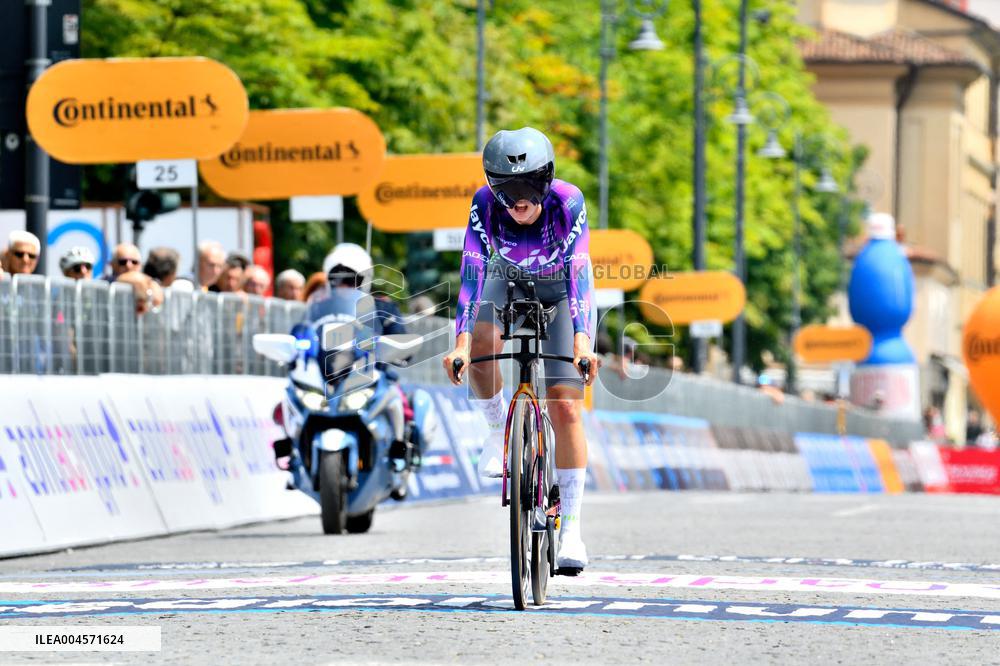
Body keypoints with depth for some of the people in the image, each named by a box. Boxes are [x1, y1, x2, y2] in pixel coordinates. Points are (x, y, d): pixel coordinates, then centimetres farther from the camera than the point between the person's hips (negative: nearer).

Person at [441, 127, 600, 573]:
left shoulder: (568, 202, -33)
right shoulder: (486, 204, -30)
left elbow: (579, 273, -40)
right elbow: (472, 272, -36)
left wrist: (582, 340, -53)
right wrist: (460, 342, -47)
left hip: (560, 289, -1)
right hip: (508, 281, 2)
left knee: (565, 407, -13)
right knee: (481, 347, -33)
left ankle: (571, 528, -7)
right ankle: (497, 429, -3)